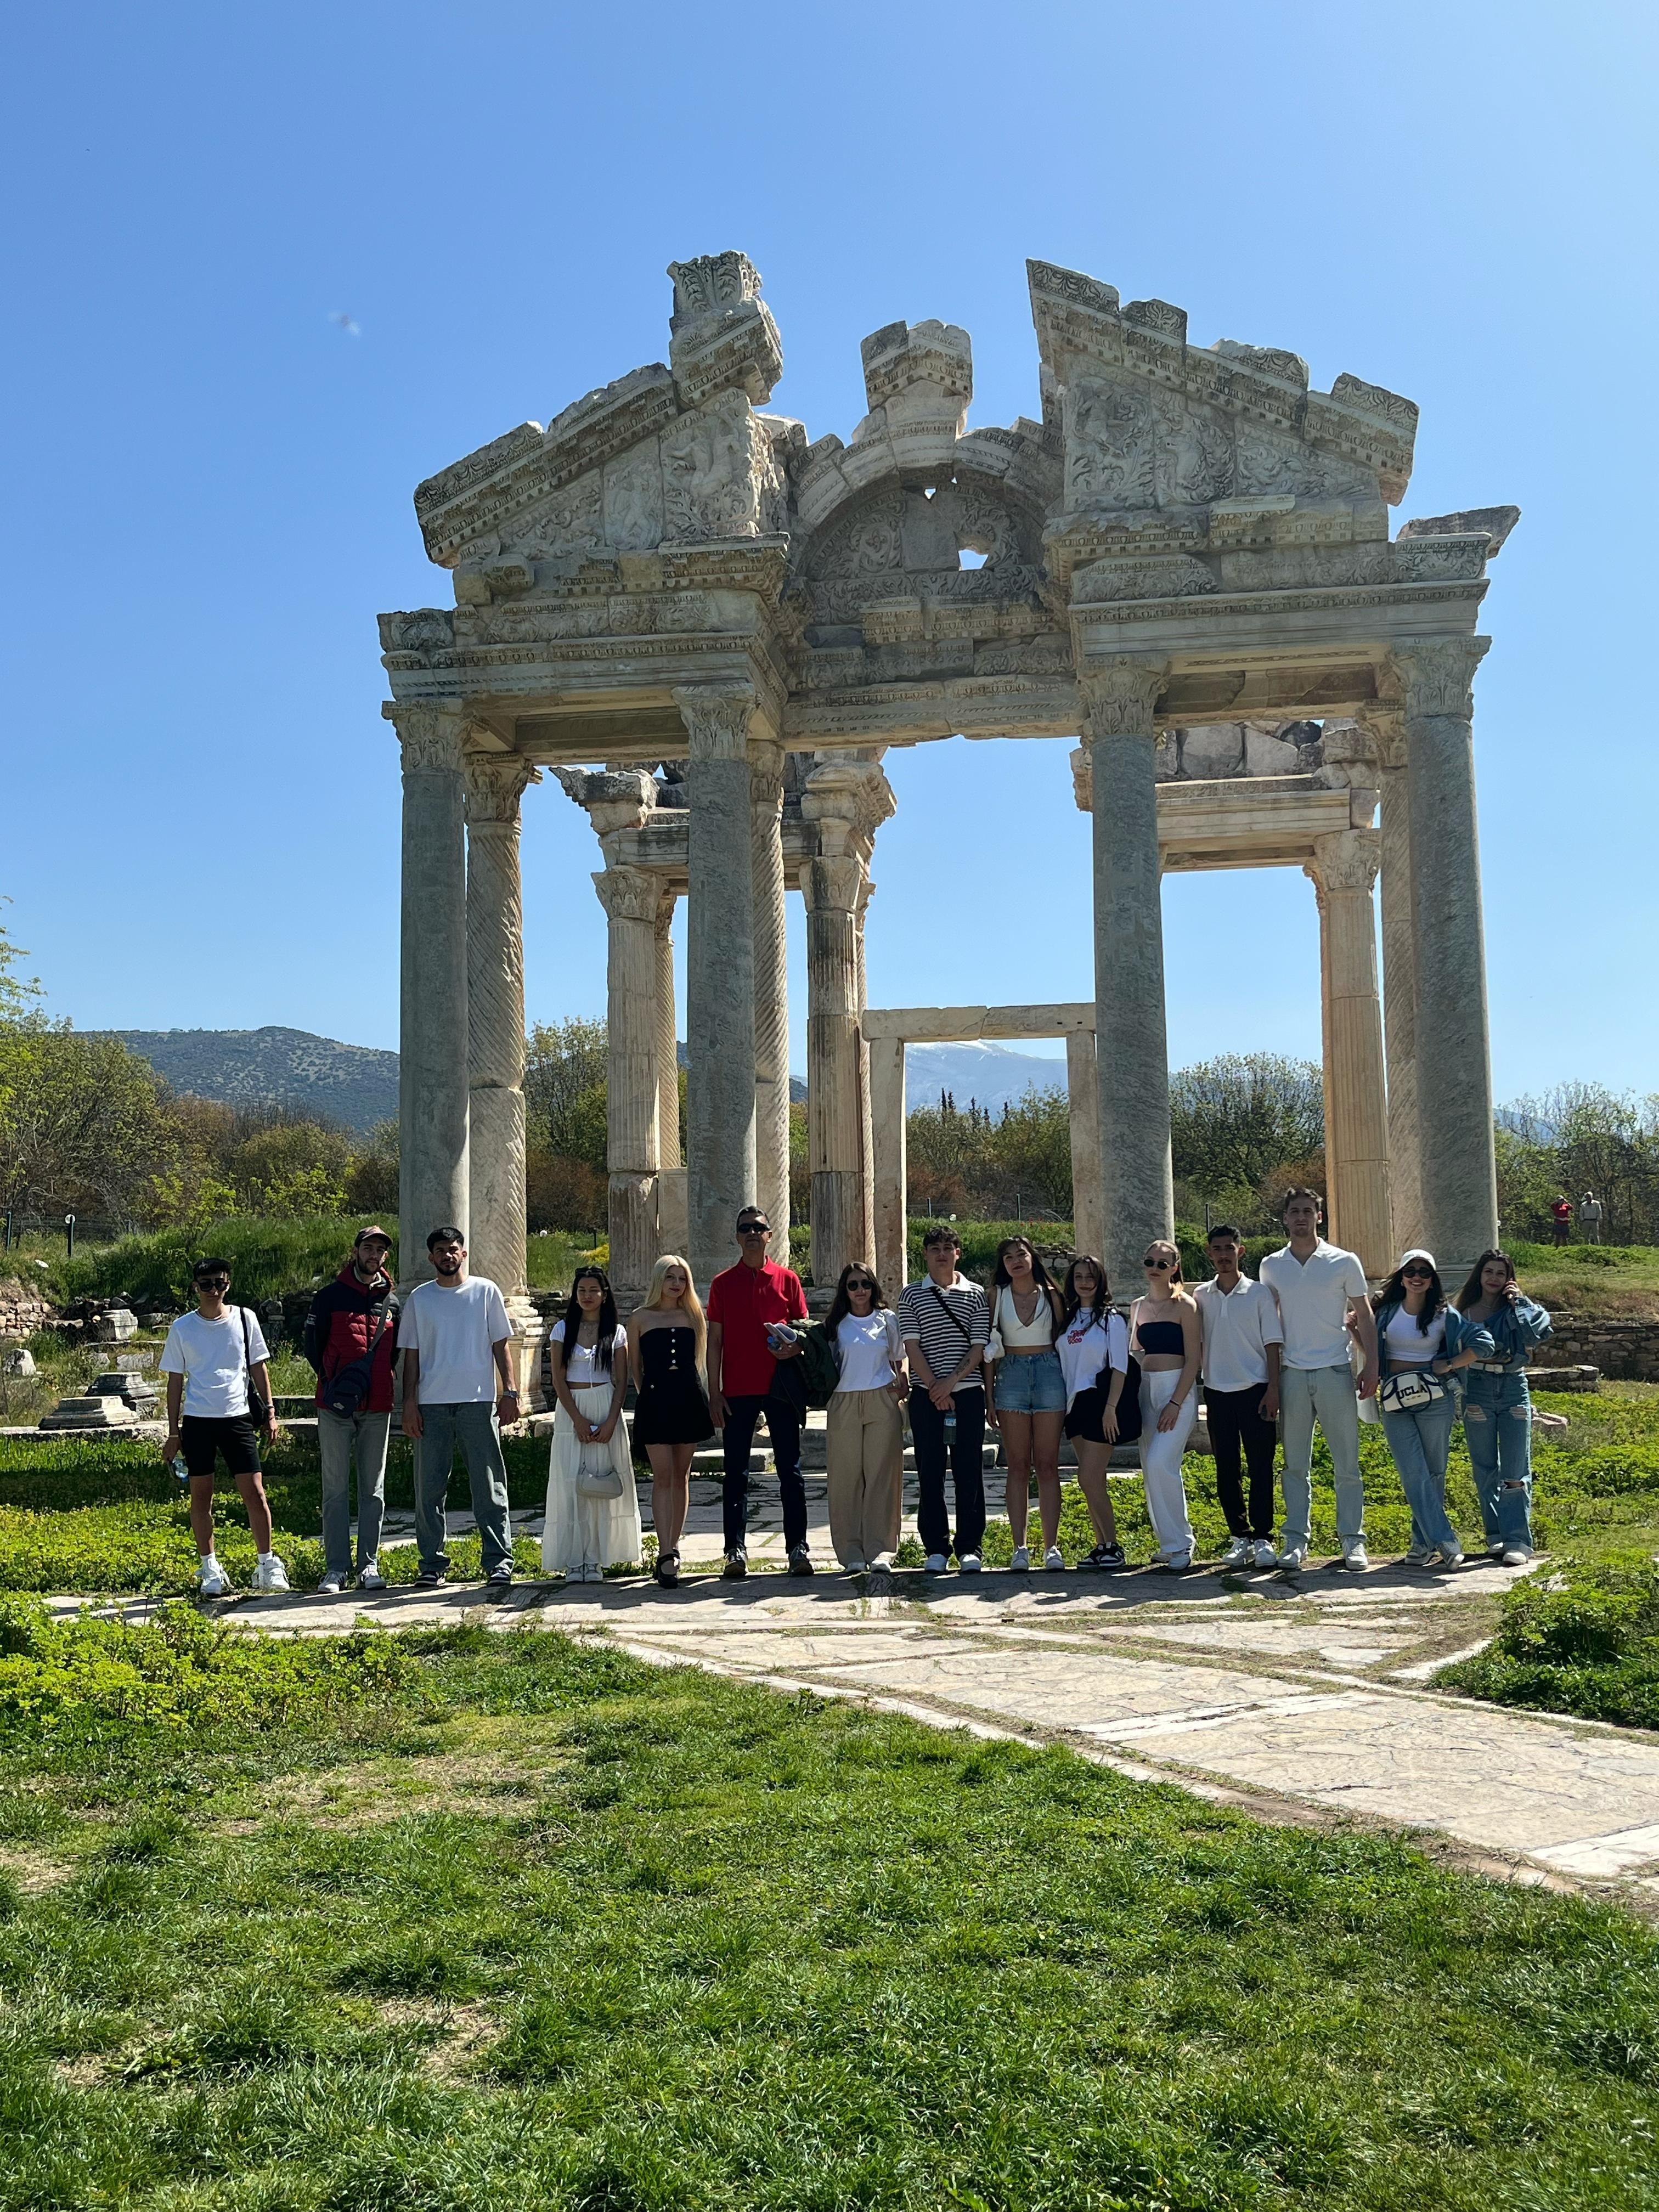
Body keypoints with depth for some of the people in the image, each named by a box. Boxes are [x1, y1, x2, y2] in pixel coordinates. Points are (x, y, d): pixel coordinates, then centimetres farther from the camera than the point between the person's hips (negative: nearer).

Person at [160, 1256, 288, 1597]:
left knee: (255, 1492, -5)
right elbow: (175, 1381, 8)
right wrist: (174, 1432, 5)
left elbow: (258, 1367, 11)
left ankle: (267, 1565, 6)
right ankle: (210, 1569, 15)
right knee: (201, 1494, 4)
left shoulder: (244, 1319, 5)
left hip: (237, 1416, 0)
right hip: (197, 1419, 0)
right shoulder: (182, 1328, 4)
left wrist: (270, 1412, 5)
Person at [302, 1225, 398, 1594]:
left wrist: (373, 1379, 5)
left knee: (373, 1490, 6)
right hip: (335, 1407, -3)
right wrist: (334, 1381, -5)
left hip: (377, 1408, 3)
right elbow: (312, 1343, 3)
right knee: (335, 1488, 0)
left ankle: (369, 1566, 11)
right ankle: (336, 1568, 3)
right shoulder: (331, 1295, 3)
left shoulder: (393, 1301, 12)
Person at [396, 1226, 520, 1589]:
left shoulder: (485, 1291, 7)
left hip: (478, 1401, -2)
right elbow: (411, 1354, 10)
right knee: (429, 1488, 4)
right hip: (432, 1404, 2)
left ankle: (499, 1562, 2)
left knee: (490, 1486, -1)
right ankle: (433, 1564, 12)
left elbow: (501, 1344, 7)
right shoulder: (419, 1298, 10)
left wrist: (510, 1391, -1)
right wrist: (409, 1402, 1)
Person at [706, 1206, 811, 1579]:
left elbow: (803, 1330, 10)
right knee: (736, 1473, 2)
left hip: (781, 1388, 0)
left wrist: (795, 1348, -14)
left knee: (790, 1470, 3)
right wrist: (714, 1392, 0)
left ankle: (798, 1548, 8)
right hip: (737, 1390, 0)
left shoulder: (787, 1279, 6)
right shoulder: (723, 1283, 7)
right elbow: (715, 1340, 6)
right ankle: (736, 1551, 6)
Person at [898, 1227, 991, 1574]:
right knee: (929, 1472, 2)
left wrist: (951, 1382, -10)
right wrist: (934, 1389, -9)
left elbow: (979, 1347, 2)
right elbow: (912, 1346, 0)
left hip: (968, 1393, 0)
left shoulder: (975, 1295, 8)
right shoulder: (911, 1295, 8)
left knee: (969, 1472, 1)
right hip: (926, 1395, 0)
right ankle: (936, 1549, 10)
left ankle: (969, 1547, 9)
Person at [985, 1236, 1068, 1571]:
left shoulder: (1050, 1295, 7)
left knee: (1048, 1465, 1)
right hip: (1011, 1374, 0)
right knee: (1018, 1466, 1)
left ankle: (1052, 1546, 3)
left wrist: (1068, 1389, 3)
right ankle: (1020, 1547, 3)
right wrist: (989, 1396, 0)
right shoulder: (998, 1295, 6)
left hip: (1048, 1372, 0)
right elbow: (990, 1346, 5)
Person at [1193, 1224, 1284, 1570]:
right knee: (1226, 1469, 5)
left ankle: (1262, 1538, 4)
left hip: (1254, 1390, -3)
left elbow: (1272, 1343, 0)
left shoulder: (1259, 1293, 0)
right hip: (1217, 1392, 3)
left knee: (1260, 1467, -2)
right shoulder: (1201, 1296, 8)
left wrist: (1273, 1389, -8)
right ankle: (1239, 1537, 13)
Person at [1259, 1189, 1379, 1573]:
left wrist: (1371, 1367, -3)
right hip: (1292, 1374, 2)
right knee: (1296, 1465, 5)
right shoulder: (1271, 1266, 8)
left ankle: (1352, 1540, 9)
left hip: (1335, 1372, -1)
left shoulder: (1344, 1262, 2)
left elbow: (1364, 1317, 5)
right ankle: (1295, 1541, 10)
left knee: (1347, 1463, 1)